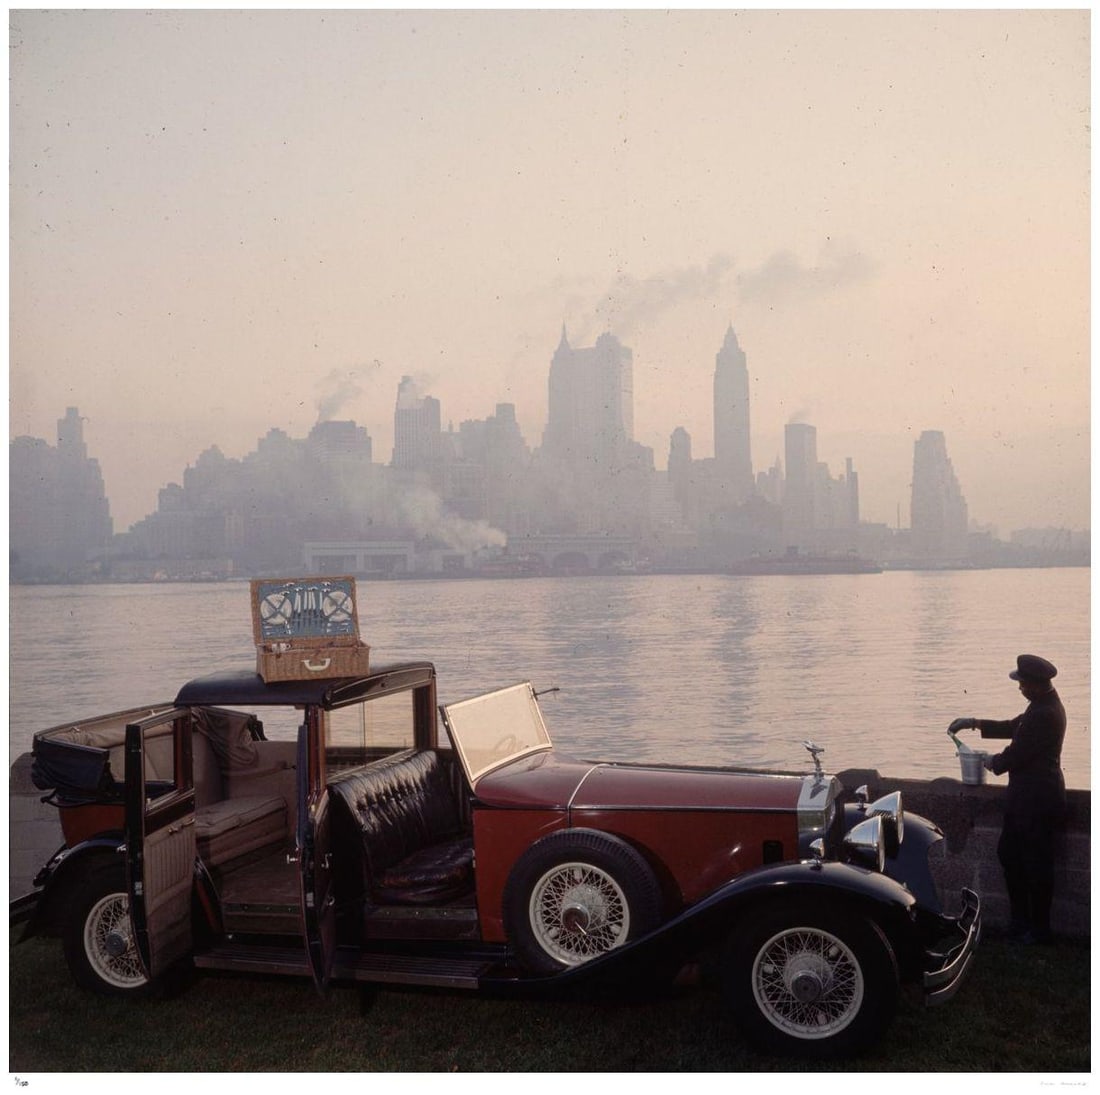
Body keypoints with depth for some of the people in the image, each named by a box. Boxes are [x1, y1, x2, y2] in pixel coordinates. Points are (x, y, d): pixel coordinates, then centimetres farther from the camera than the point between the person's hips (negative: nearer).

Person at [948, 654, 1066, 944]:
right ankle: (1020, 921, 27)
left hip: (1038, 799, -11)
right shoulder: (1042, 706, 9)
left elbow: (1017, 753, -21)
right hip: (1026, 795, 11)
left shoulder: (1045, 714, -25)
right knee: (1009, 853, 17)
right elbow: (1013, 727, 22)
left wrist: (993, 762, -1)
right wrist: (974, 723, 15)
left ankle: (1039, 930, 17)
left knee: (1036, 865, 3)